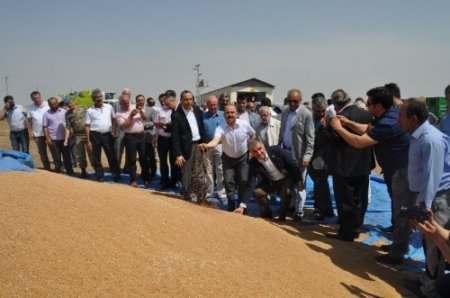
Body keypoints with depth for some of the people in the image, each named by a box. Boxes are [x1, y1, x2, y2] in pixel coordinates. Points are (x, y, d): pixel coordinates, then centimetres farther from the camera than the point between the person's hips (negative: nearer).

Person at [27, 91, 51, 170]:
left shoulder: (48, 105, -7)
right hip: (38, 134, 3)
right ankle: (47, 168, 24)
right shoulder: (31, 107, 2)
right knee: (42, 152, 12)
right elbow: (29, 120, 6)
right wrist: (30, 131, 0)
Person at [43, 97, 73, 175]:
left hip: (64, 139, 0)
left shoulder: (64, 112, 4)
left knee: (67, 157, 4)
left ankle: (70, 173, 11)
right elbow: (45, 127, 2)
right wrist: (47, 138, -8)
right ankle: (58, 173, 16)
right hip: (53, 140, 0)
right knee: (56, 158, 6)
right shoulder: (47, 114, 3)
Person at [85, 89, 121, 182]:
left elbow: (114, 119, 14)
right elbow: (87, 126, 0)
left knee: (112, 157, 3)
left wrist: (113, 131, 4)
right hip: (95, 136, 0)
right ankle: (100, 177, 17)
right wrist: (88, 141, -5)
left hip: (107, 135, 1)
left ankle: (116, 176, 11)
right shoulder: (90, 111, 2)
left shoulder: (109, 107, 7)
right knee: (96, 158, 6)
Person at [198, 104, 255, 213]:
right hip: (228, 158, 0)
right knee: (228, 181, -4)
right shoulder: (220, 128, -25)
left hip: (243, 157, 0)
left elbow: (253, 136, 0)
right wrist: (206, 145, -66)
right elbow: (215, 141, -45)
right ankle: (231, 206, 14)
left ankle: (242, 206, 10)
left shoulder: (245, 124, -20)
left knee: (244, 181, -6)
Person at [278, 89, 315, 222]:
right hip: (286, 152, 6)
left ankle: (299, 212, 7)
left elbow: (310, 138, -14)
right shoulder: (285, 113, 9)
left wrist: (307, 155, -20)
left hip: (298, 154, -6)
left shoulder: (306, 114, -11)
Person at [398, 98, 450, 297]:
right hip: (424, 194, 9)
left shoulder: (431, 139, -24)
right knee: (428, 241, 20)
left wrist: (424, 206, -23)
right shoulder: (418, 136, 6)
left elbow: (432, 176, -25)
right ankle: (430, 280, 36)